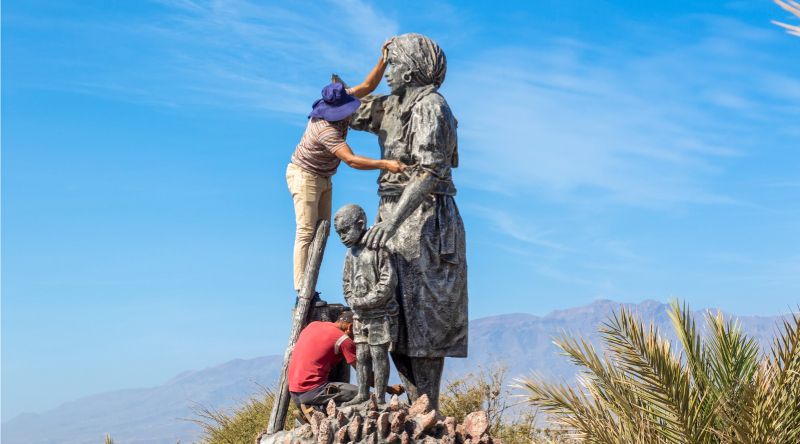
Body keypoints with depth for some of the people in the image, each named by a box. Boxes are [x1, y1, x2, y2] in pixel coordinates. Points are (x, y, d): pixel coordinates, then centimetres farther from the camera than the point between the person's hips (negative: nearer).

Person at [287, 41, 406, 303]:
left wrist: (383, 61, -19)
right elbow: (352, 160, -41)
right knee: (306, 233, -13)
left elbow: (367, 86, -4)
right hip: (304, 175, -9)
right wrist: (385, 164, -48)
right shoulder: (326, 129, -34)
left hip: (323, 178, 9)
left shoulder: (339, 105, -10)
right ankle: (302, 293, -14)